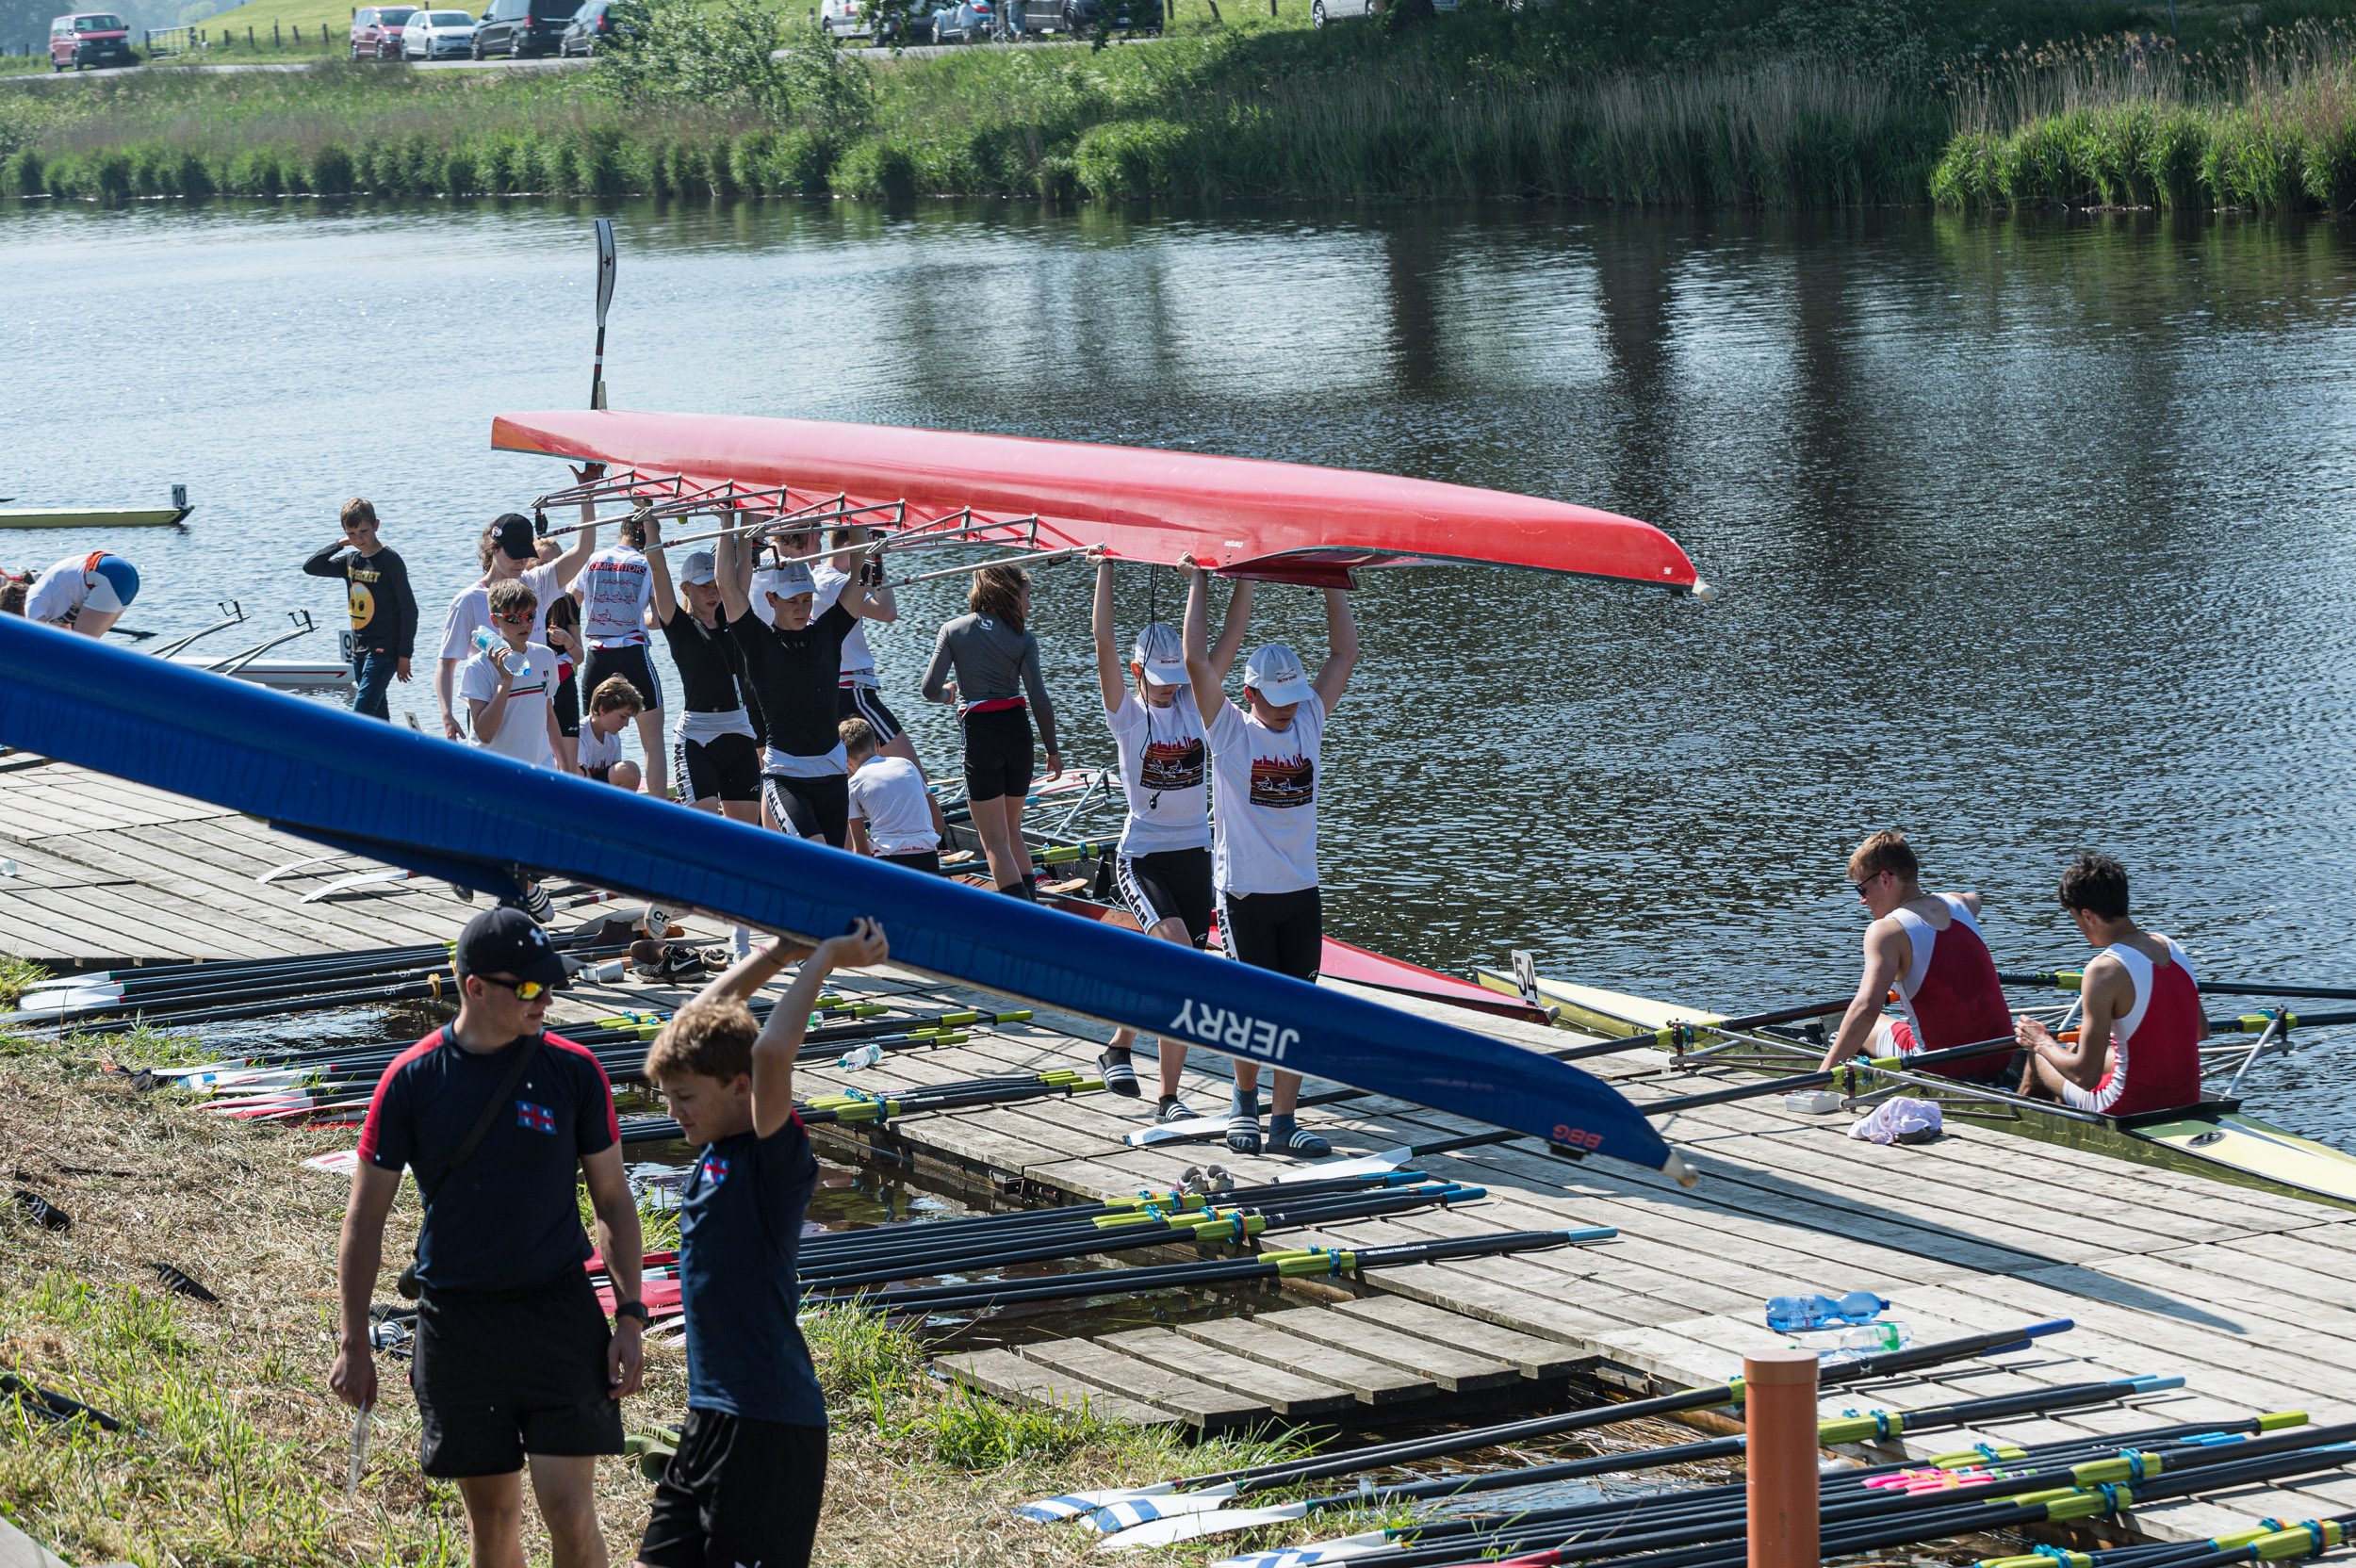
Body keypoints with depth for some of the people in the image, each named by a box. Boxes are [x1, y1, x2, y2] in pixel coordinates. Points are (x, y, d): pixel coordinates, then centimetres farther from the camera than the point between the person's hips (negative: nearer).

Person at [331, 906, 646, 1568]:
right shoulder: (411, 1080, -3)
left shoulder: (573, 1071, -1)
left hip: (559, 1313, -1)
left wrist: (629, 1316, -1)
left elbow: (613, 1198, 7)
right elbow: (365, 1217, 3)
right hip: (456, 1325, 1)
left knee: (568, 1510, -8)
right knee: (491, 1512, 8)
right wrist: (353, 1344, 0)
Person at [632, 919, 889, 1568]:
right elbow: (700, 1019, 18)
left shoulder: (776, 1159, -13)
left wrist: (824, 959, -19)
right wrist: (782, 954, 13)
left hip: (769, 1422, -9)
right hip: (710, 1412, 9)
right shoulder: (715, 1148, 10)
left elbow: (770, 1052, -30)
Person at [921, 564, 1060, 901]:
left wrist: (948, 693, 19)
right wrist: (1053, 750, 7)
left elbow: (930, 690, -5)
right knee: (1012, 831, 22)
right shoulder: (1023, 639, 0)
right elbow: (1040, 701, -5)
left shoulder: (953, 630, 1)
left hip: (979, 735, -2)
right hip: (1018, 733, 2)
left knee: (995, 841, 0)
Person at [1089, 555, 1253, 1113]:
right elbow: (1103, 643, -15)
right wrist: (1105, 569, -18)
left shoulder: (1194, 704, 6)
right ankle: (1119, 1046, -9)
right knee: (1177, 948, -26)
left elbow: (1230, 638, 1)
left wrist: (1245, 578, -6)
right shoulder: (1127, 714, -5)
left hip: (1194, 854, 4)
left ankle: (1169, 1098, 9)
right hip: (1141, 856, -4)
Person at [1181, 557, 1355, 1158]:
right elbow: (1197, 661, -16)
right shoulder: (1229, 729, -6)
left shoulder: (1309, 721, 6)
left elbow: (1345, 652, 6)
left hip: (1301, 892, 4)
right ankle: (1245, 1105, 22)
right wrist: (1199, 581, -13)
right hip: (1245, 892, -4)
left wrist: (1332, 579, 1)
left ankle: (1283, 1120, 7)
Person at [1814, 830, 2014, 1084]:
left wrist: (1824, 1073, -31)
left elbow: (1866, 1008, -30)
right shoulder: (1960, 904, 5)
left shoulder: (1886, 931, -16)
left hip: (1942, 1068, -6)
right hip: (2001, 1060, 6)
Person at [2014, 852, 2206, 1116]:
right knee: (2073, 1051, 32)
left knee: (2037, 1059, 20)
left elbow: (2086, 1076, -22)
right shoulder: (2172, 948, 1)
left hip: (2131, 1108, -7)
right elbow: (2201, 1031, 15)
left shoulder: (2104, 970, -22)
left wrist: (2042, 1043, -3)